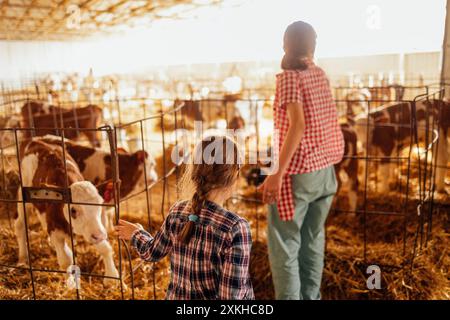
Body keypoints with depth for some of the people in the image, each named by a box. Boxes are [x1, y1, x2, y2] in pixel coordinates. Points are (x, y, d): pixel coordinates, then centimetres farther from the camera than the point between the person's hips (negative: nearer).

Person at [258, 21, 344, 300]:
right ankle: (311, 296, 31)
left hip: (297, 173, -7)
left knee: (284, 246, 3)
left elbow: (297, 125, -26)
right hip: (325, 170, 7)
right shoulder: (321, 75, 7)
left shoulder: (289, 76, -12)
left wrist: (277, 174, -26)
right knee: (313, 240, 19)